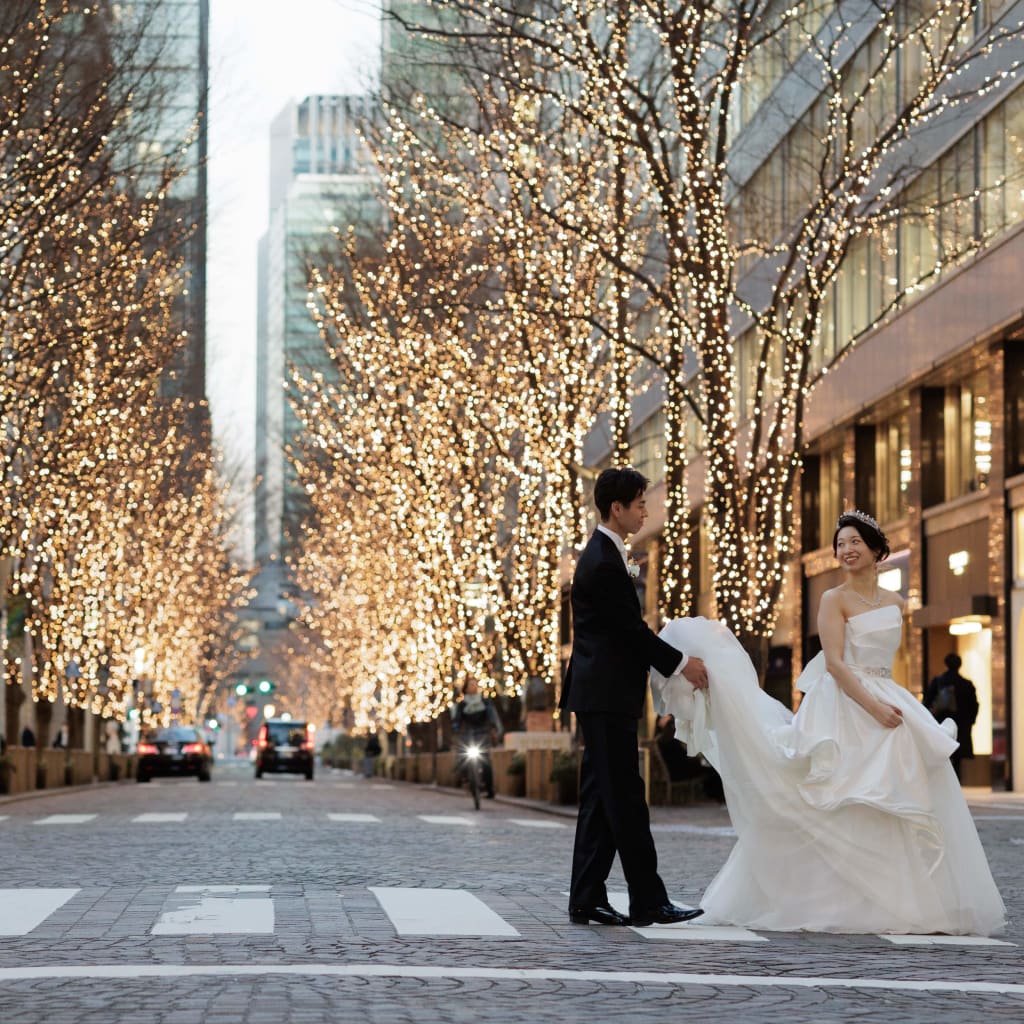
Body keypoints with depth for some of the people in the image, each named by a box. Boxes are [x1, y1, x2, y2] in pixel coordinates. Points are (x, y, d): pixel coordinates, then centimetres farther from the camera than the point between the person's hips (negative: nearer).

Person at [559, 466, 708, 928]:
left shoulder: (602, 554, 16)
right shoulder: (605, 563, -17)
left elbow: (627, 628, 19)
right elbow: (632, 629, -16)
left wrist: (675, 658, 15)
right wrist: (681, 663, -8)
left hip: (602, 694, 11)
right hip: (606, 695, -11)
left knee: (601, 800, 9)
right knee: (625, 800, -7)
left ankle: (586, 900, 10)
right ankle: (648, 902, -4)